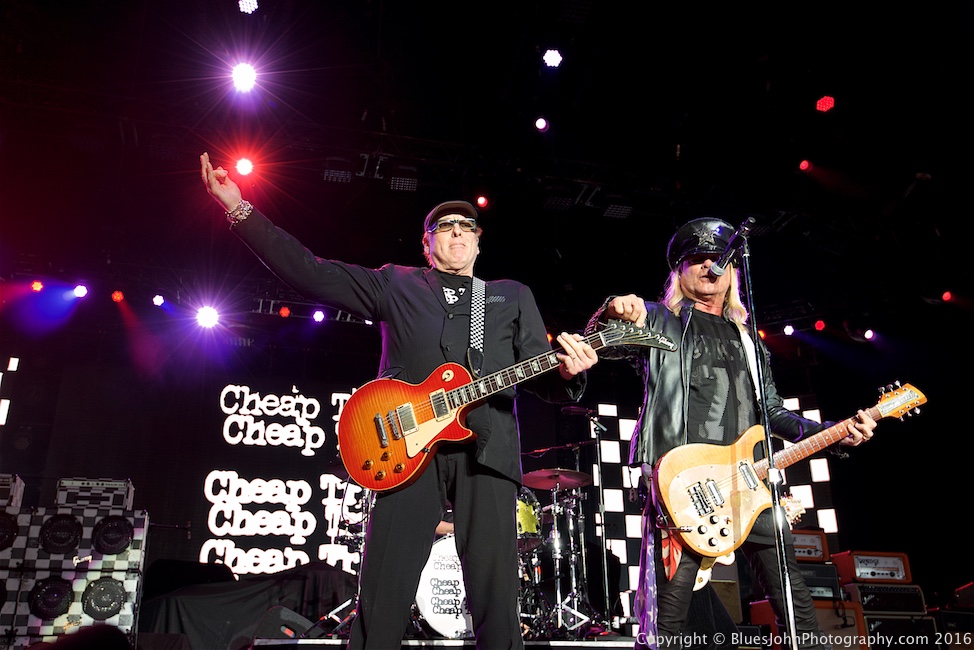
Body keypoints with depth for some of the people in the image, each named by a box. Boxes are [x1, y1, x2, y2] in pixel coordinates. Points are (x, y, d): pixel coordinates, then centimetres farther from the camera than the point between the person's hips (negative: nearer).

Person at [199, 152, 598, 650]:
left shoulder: (513, 296, 24)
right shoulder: (395, 285, 21)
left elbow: (541, 375, 13)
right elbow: (310, 272, 14)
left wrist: (567, 371, -11)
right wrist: (240, 211, 7)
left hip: (486, 448, 1)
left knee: (497, 601, -3)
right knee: (381, 602, -3)